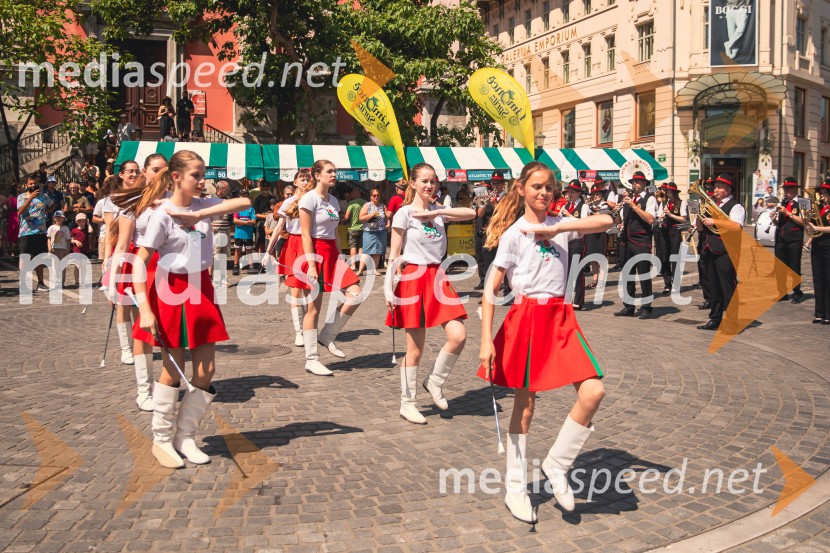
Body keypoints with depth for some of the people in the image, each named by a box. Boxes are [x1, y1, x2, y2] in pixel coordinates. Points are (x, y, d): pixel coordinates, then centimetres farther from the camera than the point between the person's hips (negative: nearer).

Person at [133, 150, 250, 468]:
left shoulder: (204, 206, 2)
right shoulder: (162, 215, -13)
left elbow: (244, 203, -12)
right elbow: (139, 263, -16)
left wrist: (199, 214, -18)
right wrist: (145, 309, -24)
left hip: (201, 291, 5)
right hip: (172, 293, -5)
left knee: (206, 370, 4)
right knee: (174, 369, 5)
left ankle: (185, 437, 20)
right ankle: (162, 440, 22)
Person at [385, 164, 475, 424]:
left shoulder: (438, 211, 11)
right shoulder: (404, 213, -3)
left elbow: (471, 213, -3)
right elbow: (394, 255, -5)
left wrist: (436, 212, -11)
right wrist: (389, 289, -13)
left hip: (437, 278, 5)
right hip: (414, 278, -5)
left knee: (458, 336, -8)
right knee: (415, 347, 0)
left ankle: (435, 382, 15)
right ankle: (407, 404, 15)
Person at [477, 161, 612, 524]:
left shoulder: (560, 225, 9)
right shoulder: (514, 233, -4)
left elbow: (606, 222, -6)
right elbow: (490, 289, -9)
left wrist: (556, 228, -14)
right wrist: (486, 342, -17)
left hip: (560, 318, 4)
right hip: (526, 317, -4)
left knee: (593, 391, -11)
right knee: (525, 404, 5)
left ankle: (556, 465, 10)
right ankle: (515, 488, 21)